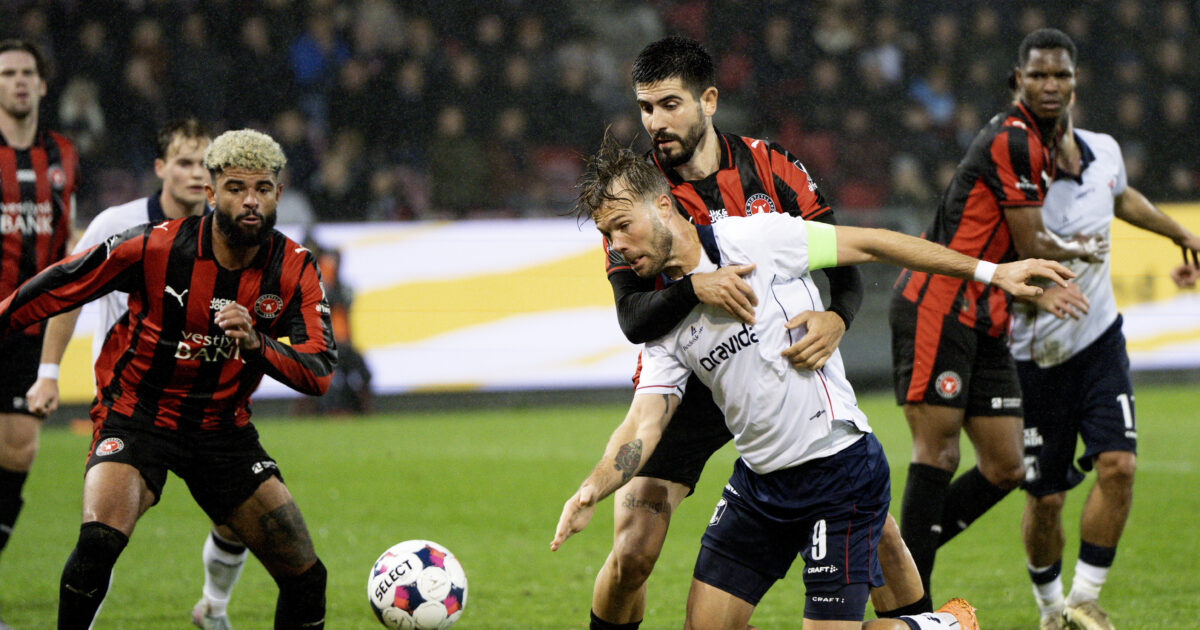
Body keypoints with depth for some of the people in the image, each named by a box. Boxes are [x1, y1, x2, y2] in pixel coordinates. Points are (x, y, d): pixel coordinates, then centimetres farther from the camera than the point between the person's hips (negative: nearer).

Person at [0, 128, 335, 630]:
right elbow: (60, 286, -4)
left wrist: (256, 344, -36)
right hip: (136, 415, -4)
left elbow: (319, 373, -17)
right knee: (99, 541, -31)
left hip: (223, 430, 4)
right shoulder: (154, 247, -17)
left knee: (305, 578, -1)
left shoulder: (295, 272, -10)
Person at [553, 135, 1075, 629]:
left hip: (838, 476, -7)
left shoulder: (755, 239, -12)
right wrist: (591, 491, -23)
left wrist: (990, 272, -6)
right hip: (758, 479, 7)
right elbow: (644, 424, -3)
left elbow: (868, 244, -7)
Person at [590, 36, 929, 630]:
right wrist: (694, 288, -39)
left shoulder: (770, 165, -5)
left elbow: (843, 264, -5)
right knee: (630, 557, -13)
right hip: (685, 382, -2)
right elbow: (632, 318, -19)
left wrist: (835, 317, -27)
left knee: (874, 527, -1)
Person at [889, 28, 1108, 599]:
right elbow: (1030, 246, -12)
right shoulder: (1012, 140, -15)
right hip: (936, 309, -10)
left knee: (1005, 469, 5)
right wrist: (1082, 251, 7)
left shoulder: (1037, 141, 16)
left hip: (980, 322, 10)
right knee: (937, 454, -12)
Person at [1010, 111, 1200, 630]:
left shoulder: (1104, 153, -1)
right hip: (1038, 354, -4)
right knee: (1045, 499, 0)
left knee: (1118, 465, -13)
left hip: (1100, 340, 4)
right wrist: (1038, 295, -37)